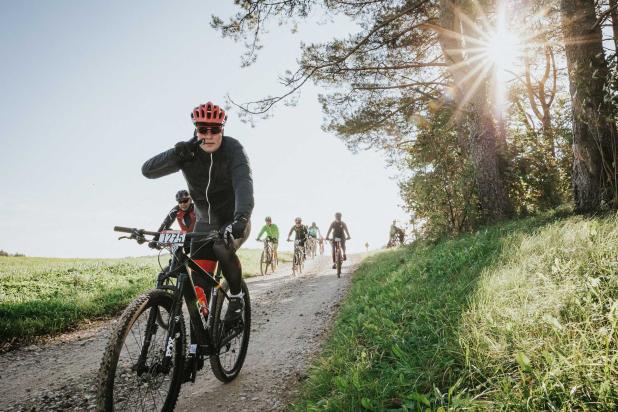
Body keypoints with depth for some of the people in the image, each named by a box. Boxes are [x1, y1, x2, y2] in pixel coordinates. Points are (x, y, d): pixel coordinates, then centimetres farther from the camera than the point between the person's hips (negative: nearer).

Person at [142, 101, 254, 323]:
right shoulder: (188, 152, -12)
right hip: (205, 221, 3)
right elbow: (147, 170, -19)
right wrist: (176, 153, -38)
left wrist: (241, 216, -56)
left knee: (222, 248, -33)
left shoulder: (233, 149, -21)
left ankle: (236, 296, -8)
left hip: (234, 221, -3)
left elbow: (243, 183, -38)